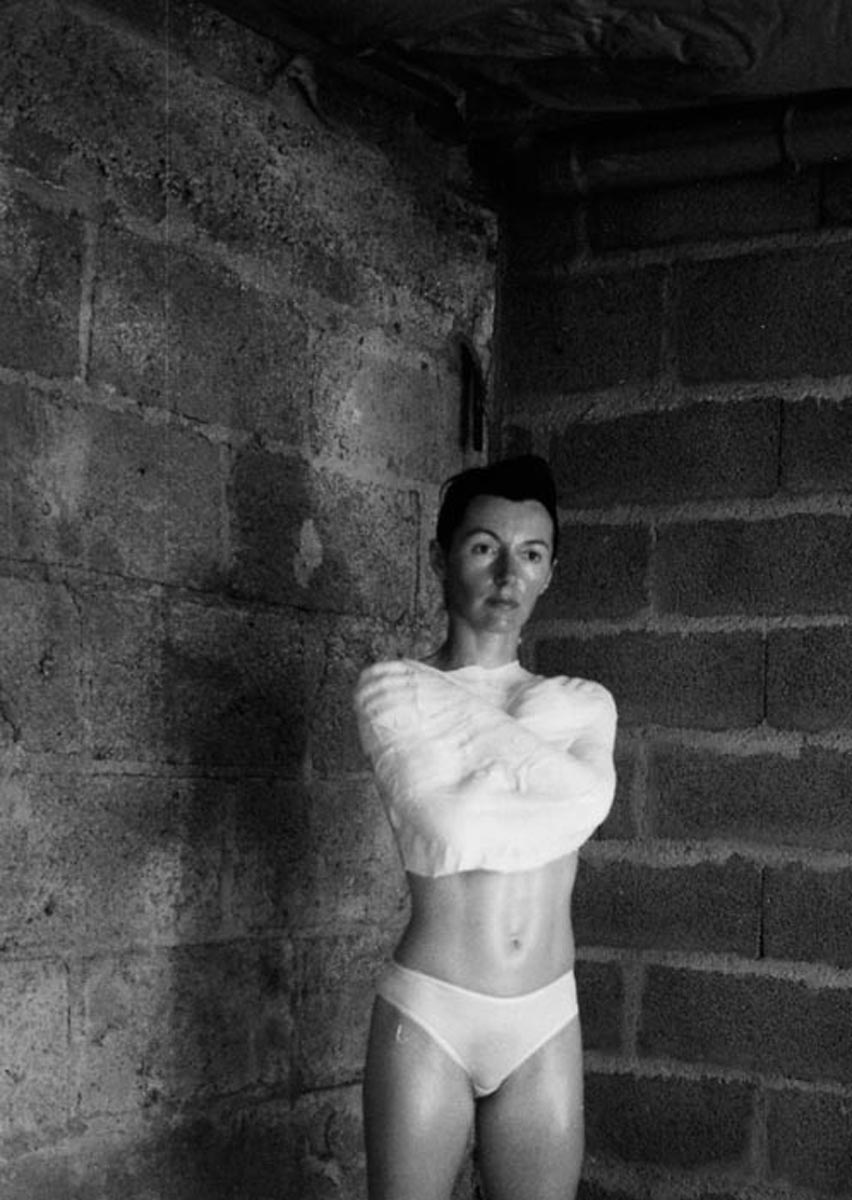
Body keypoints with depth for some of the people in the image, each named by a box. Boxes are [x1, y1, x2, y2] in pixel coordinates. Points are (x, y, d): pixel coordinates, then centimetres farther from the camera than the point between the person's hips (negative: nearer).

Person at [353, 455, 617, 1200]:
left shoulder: (583, 705, 8)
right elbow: (447, 830, -19)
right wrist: (535, 735, -8)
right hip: (427, 1018, -3)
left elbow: (587, 801, -14)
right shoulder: (392, 692, -4)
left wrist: (457, 714, -11)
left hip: (546, 1026, 3)